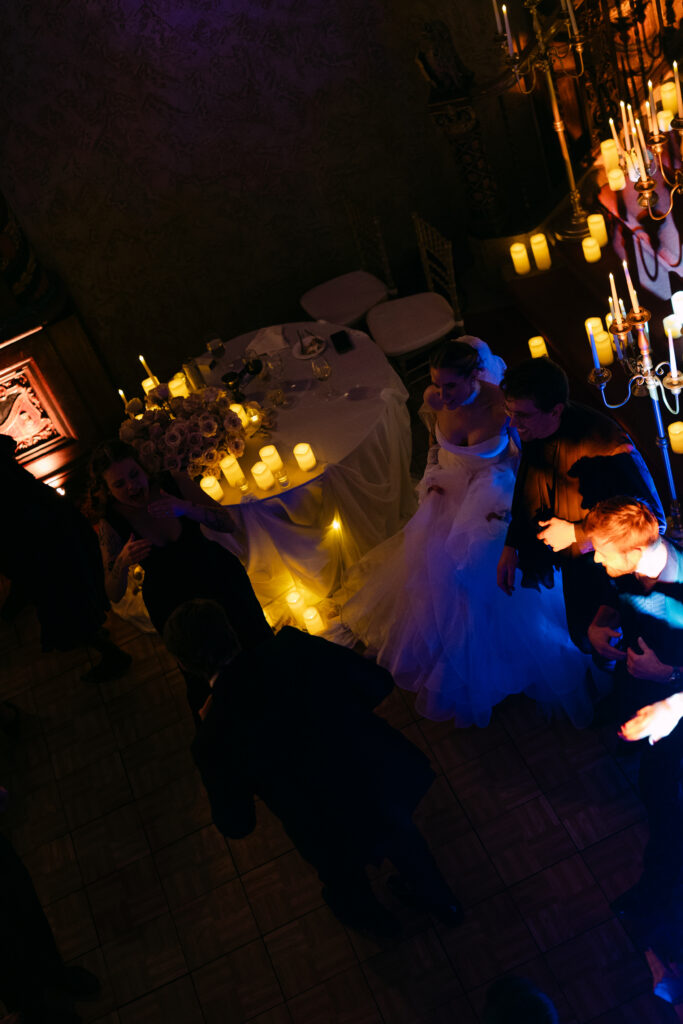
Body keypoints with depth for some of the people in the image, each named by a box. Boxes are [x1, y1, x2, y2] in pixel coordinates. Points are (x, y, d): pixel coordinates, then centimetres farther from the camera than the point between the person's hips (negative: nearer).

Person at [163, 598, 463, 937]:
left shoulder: (213, 740, -25)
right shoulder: (296, 646, -22)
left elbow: (236, 825, -9)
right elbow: (379, 682, -10)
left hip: (343, 835, -2)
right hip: (392, 780, 3)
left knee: (343, 878, 36)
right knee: (400, 836, 38)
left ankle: (369, 917, 69)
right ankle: (440, 900, 67)